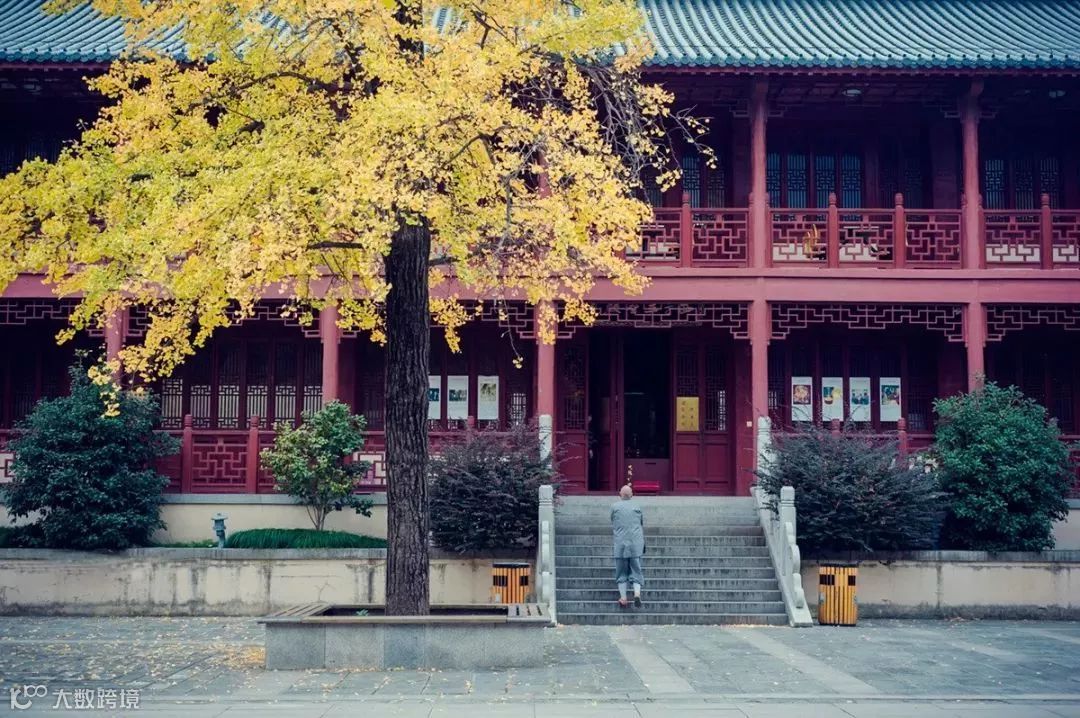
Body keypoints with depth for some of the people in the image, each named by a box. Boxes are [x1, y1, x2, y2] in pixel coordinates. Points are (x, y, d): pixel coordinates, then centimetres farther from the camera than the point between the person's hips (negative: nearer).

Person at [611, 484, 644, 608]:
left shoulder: (614, 507, 3)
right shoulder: (637, 507, 7)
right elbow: (642, 526, 16)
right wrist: (643, 543, 29)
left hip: (620, 543, -1)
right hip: (636, 542, 1)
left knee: (621, 572, 6)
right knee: (636, 570, 4)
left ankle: (623, 598, 3)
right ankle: (637, 593, -15)